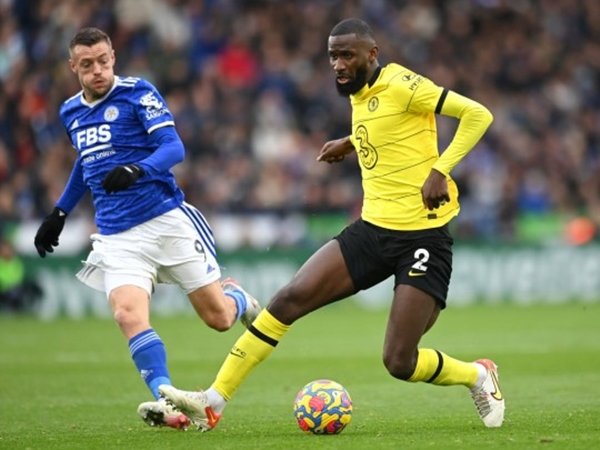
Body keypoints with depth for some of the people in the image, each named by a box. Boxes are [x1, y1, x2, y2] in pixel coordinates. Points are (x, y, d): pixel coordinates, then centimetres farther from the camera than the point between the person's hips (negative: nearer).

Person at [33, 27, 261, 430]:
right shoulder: (71, 113, 12)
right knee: (129, 314, -24)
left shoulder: (138, 93, -6)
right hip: (117, 237, 4)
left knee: (218, 318, 3)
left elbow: (174, 147, -16)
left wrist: (136, 170, -34)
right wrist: (59, 213, 28)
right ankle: (168, 403, -28)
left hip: (167, 219, -3)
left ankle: (239, 299, 39)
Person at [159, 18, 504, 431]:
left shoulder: (401, 86, -14)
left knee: (399, 362, -10)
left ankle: (478, 376, 21)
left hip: (422, 236, -8)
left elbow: (478, 114, -18)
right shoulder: (358, 95, 11)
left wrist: (440, 170, -24)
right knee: (289, 299, -7)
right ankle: (213, 401, -5)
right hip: (373, 228, 8)